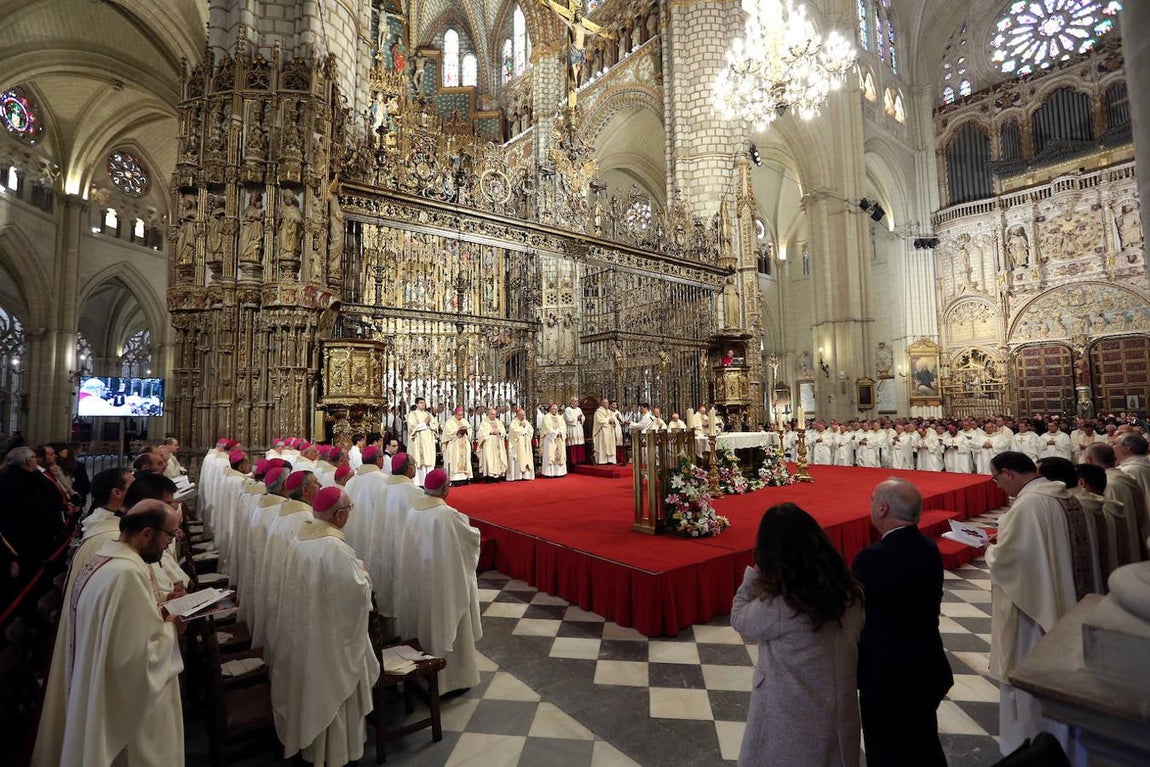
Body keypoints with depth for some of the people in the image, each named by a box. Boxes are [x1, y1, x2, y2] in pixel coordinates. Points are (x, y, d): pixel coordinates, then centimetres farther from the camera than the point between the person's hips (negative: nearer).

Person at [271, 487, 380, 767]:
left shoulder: (298, 540, -3)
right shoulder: (335, 548, -29)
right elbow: (357, 590, -25)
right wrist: (363, 574, -4)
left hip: (301, 630, 8)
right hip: (330, 633, -7)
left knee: (308, 684, 23)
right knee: (332, 689, 11)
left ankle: (305, 741, 41)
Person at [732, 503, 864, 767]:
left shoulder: (778, 608, -31)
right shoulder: (849, 591, -12)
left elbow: (740, 620, -12)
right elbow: (853, 639, 4)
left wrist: (754, 574, -15)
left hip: (790, 718, -5)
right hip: (839, 712, 5)